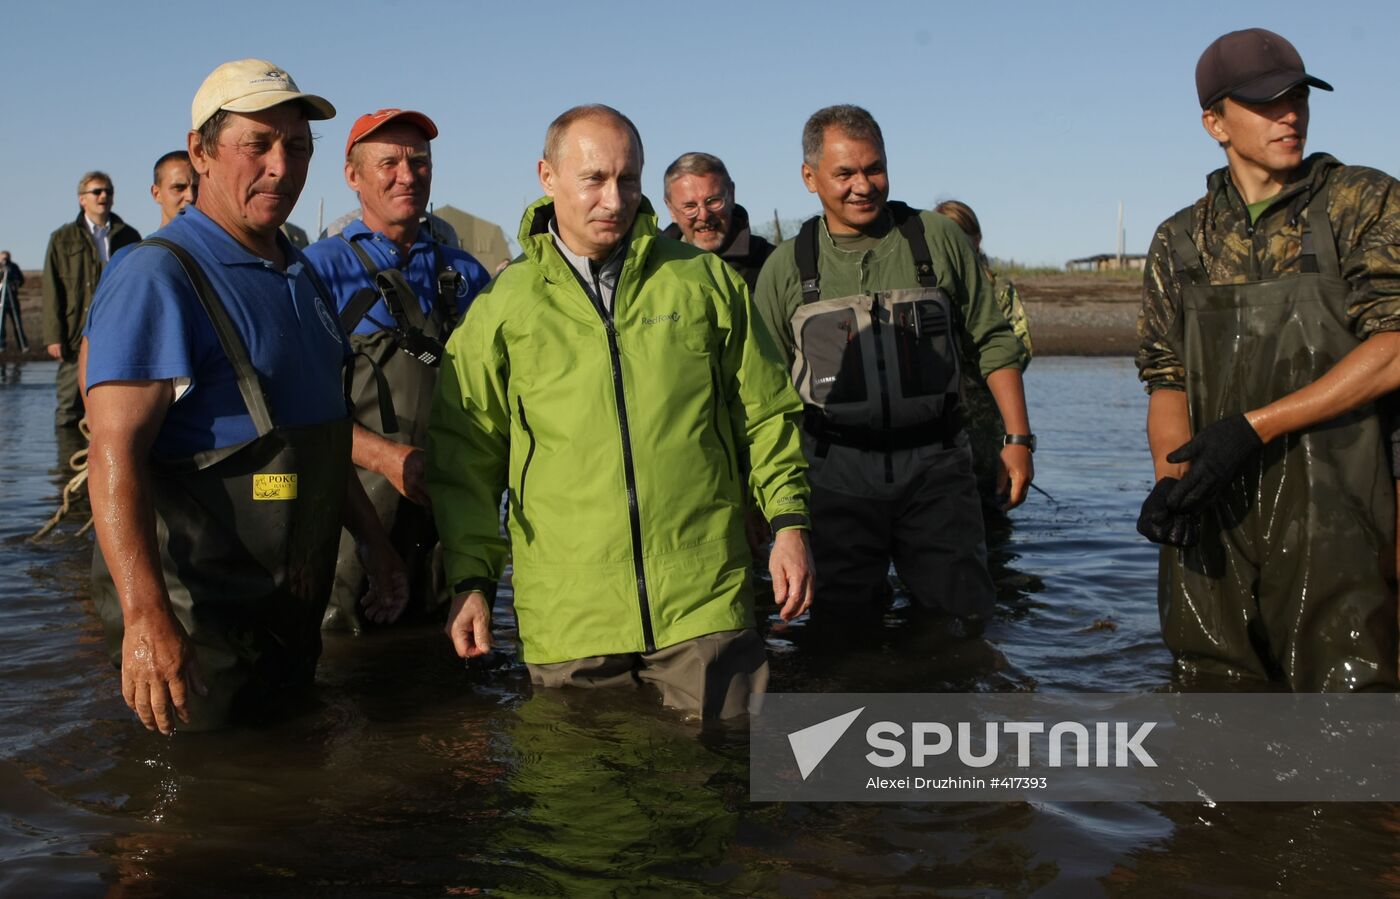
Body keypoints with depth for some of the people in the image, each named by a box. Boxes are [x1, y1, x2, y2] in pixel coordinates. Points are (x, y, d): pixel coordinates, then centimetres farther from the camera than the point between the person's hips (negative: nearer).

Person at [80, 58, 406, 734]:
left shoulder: (299, 274, 12)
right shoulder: (156, 278, -17)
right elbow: (115, 454, -25)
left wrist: (373, 540, 20)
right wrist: (146, 616, -33)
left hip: (294, 613, 9)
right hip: (198, 625, -8)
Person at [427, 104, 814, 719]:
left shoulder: (705, 281, 8)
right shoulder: (502, 309, 6)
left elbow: (766, 414, 12)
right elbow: (466, 457, 8)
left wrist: (788, 521, 3)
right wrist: (472, 578, 1)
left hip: (706, 603, 1)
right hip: (566, 621, 0)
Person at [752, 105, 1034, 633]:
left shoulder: (939, 240, 6)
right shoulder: (787, 267, 6)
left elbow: (993, 342, 11)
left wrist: (1018, 438, 5)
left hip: (934, 463, 0)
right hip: (836, 472, 0)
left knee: (964, 619, 1)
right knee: (844, 629, 5)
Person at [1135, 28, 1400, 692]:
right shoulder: (1179, 243, 13)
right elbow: (1166, 380, 10)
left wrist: (1254, 427, -15)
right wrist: (1172, 477, -9)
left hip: (1331, 512, -3)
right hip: (1211, 521, 3)